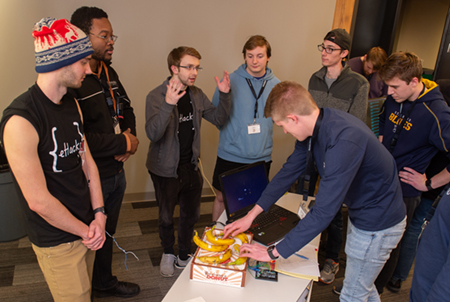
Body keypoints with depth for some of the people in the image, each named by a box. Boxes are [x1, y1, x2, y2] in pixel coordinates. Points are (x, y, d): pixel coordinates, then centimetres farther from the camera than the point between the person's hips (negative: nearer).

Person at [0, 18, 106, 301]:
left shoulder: (72, 104, 3)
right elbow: (38, 200, -23)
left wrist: (98, 215, -4)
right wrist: (85, 231, -11)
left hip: (87, 229, 7)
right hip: (57, 241, -7)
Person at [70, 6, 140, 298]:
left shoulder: (109, 72, 5)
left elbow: (126, 108, 17)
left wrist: (129, 135, -4)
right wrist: (123, 143, -20)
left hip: (116, 172, 8)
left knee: (107, 233, 25)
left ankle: (105, 283, 48)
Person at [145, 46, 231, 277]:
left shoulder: (196, 94, 1)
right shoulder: (156, 96, -18)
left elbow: (218, 119, 6)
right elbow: (152, 133, -31)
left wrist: (224, 95, -11)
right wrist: (168, 105, -46)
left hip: (191, 166, 5)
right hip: (166, 169, -5)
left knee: (191, 215, 15)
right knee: (166, 217, 12)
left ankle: (184, 256, 38)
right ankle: (168, 254, 41)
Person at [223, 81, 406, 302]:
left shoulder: (344, 141, -37)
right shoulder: (314, 124, -9)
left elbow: (323, 212, -36)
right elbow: (290, 170, 1)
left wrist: (274, 252, -27)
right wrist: (251, 215, 1)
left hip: (378, 224, -8)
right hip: (360, 213, 8)